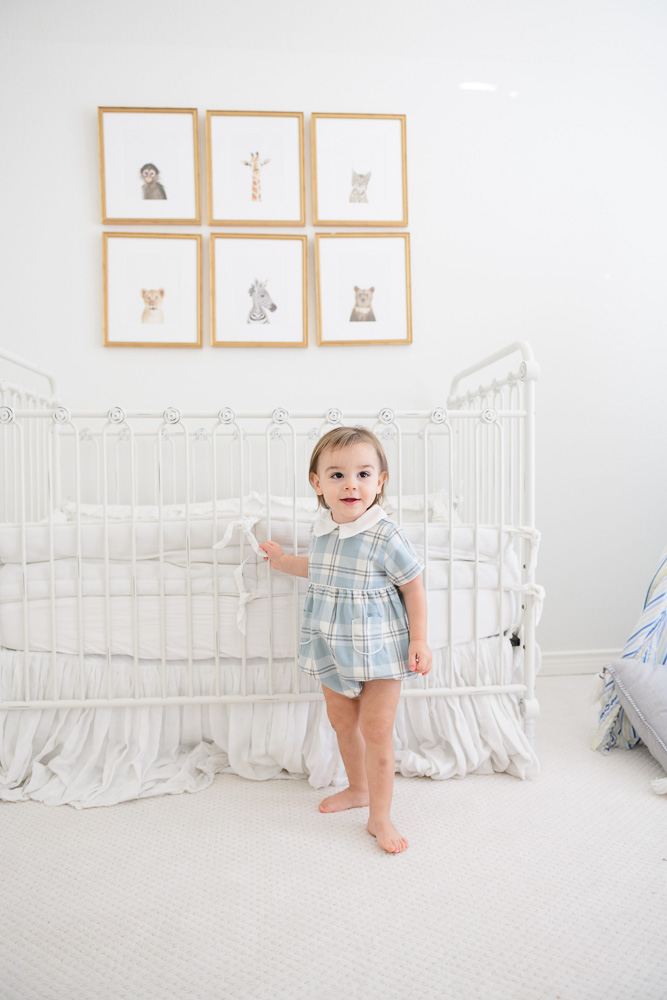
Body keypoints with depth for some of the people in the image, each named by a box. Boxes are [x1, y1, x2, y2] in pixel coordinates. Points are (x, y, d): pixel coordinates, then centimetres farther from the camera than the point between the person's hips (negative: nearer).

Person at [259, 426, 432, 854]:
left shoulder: (385, 536, -20)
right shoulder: (321, 530, -1)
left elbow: (414, 586, -12)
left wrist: (419, 640, -15)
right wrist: (285, 560, 21)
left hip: (379, 648, -6)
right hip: (333, 648, 7)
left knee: (376, 729, 0)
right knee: (341, 720, 20)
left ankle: (380, 815, 18)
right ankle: (358, 788, 43)